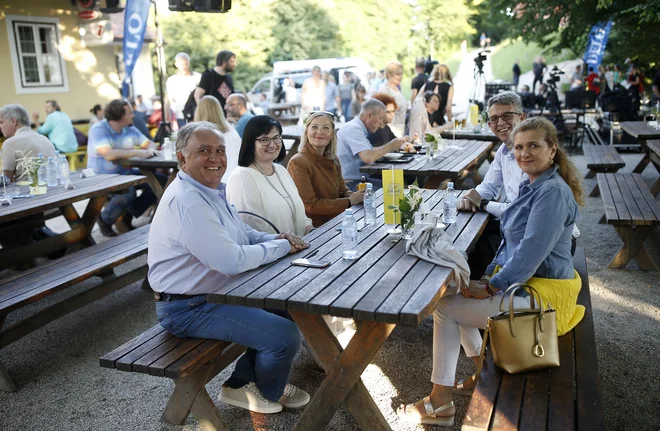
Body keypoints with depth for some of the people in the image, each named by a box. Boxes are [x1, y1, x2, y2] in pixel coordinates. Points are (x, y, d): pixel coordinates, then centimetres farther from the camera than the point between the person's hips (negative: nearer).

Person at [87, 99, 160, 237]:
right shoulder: (98, 129, -16)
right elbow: (109, 155, -31)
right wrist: (138, 152, -29)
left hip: (126, 173, 7)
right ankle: (105, 220, -5)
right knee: (128, 192, -36)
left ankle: (128, 215, 3)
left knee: (160, 181, -7)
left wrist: (151, 149, -14)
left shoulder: (129, 129, 5)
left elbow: (150, 144, 12)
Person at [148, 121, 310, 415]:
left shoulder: (211, 190, 8)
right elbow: (234, 260, -31)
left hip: (212, 292, 11)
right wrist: (281, 246, -16)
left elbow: (241, 234, 18)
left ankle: (242, 382, 23)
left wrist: (274, 239, -3)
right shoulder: (188, 202, -27)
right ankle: (268, 392, 18)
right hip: (188, 307, -11)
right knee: (285, 335, -15)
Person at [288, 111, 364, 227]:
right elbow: (310, 205, -15)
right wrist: (349, 202, -13)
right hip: (313, 229, -7)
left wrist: (354, 195, -7)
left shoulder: (333, 161, 11)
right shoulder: (298, 163, -13)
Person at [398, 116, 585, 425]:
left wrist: (490, 287, -18)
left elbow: (531, 251, -27)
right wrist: (491, 274, 6)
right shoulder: (533, 185, 10)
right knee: (456, 292, 15)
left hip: (543, 294, -10)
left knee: (445, 307, -11)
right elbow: (512, 240, 16)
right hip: (523, 281, 10)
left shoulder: (553, 192, -22)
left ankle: (440, 405, 2)